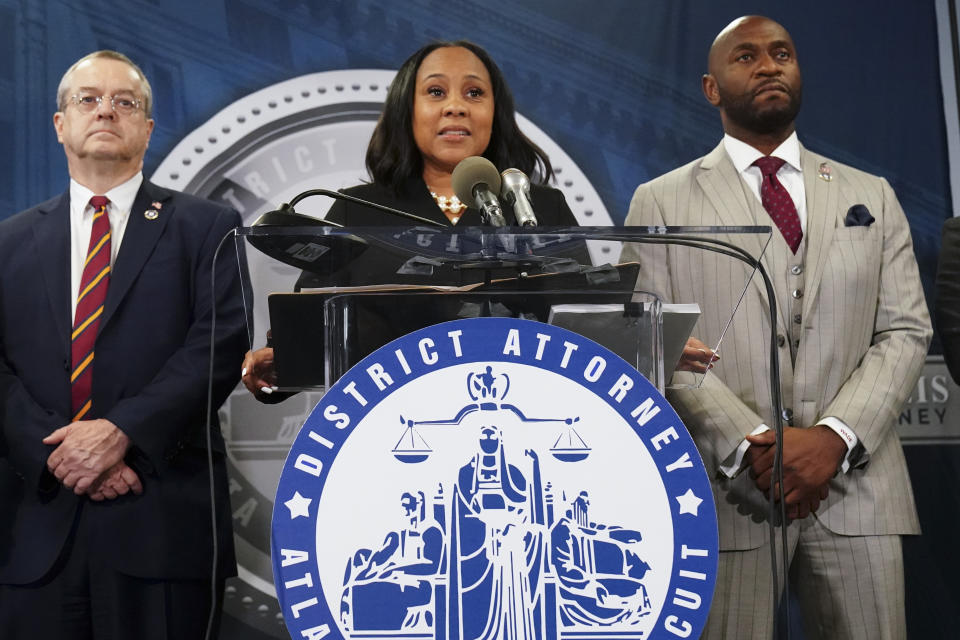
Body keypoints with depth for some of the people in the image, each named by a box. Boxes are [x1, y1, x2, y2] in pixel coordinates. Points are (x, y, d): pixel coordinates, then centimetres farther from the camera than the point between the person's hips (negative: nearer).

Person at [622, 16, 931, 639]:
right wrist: (753, 444, -14)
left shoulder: (872, 196, 14)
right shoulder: (661, 203, 6)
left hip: (855, 483, 3)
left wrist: (835, 436, -10)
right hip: (726, 491, -2)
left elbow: (906, 331, 6)